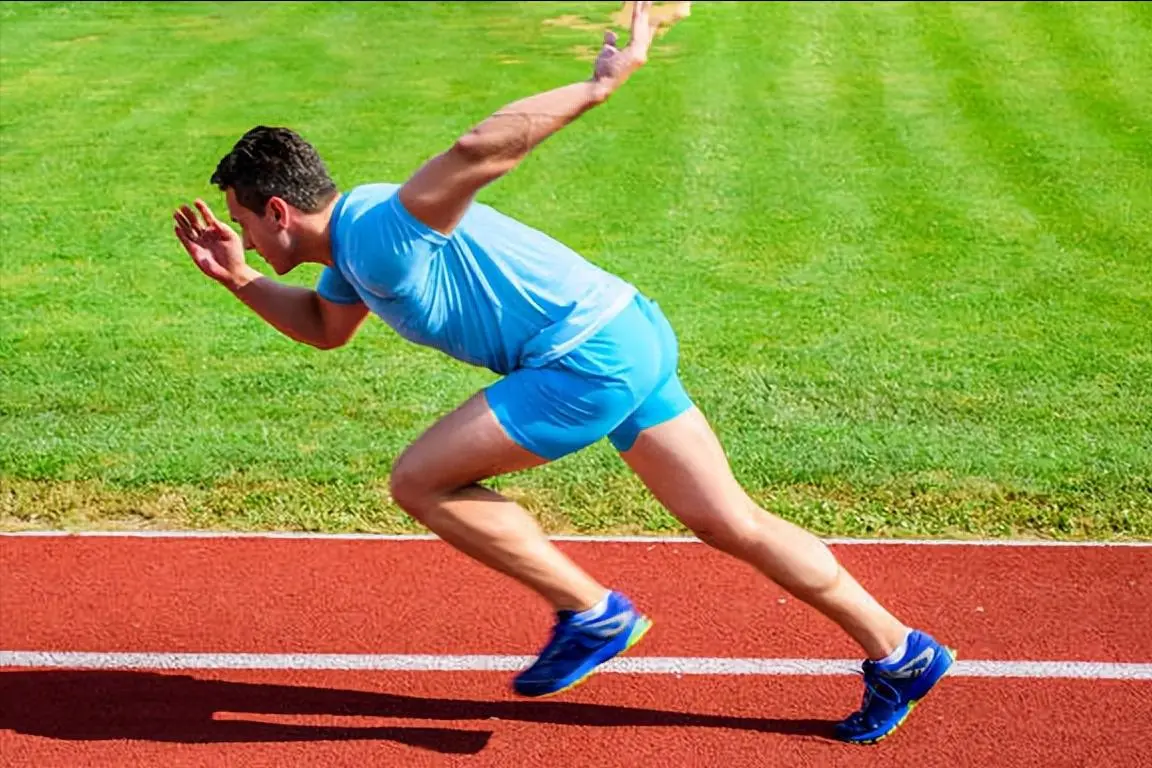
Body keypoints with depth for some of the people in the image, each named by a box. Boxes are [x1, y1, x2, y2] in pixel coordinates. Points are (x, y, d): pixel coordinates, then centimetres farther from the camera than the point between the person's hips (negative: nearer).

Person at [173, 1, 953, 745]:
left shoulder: (379, 231, -16)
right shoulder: (354, 243, 15)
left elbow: (477, 150, -32)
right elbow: (326, 326, 34)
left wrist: (600, 85, -30)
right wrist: (239, 280, 21)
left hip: (590, 356, -10)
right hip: (629, 336, 10)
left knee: (420, 480, -5)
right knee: (733, 524, 12)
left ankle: (594, 613, 4)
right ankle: (902, 654, 21)